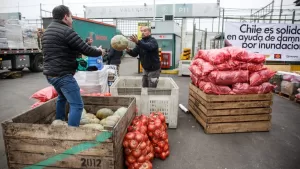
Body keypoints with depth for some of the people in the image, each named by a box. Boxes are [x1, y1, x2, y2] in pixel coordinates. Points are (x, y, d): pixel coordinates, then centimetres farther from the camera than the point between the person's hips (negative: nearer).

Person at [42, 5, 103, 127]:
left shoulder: (47, 32, 17)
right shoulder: (67, 31, -14)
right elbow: (86, 49, -15)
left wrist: (76, 54, 22)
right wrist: (99, 52, 3)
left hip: (50, 73, 10)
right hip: (63, 75, -10)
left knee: (62, 97, 30)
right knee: (77, 105, -7)